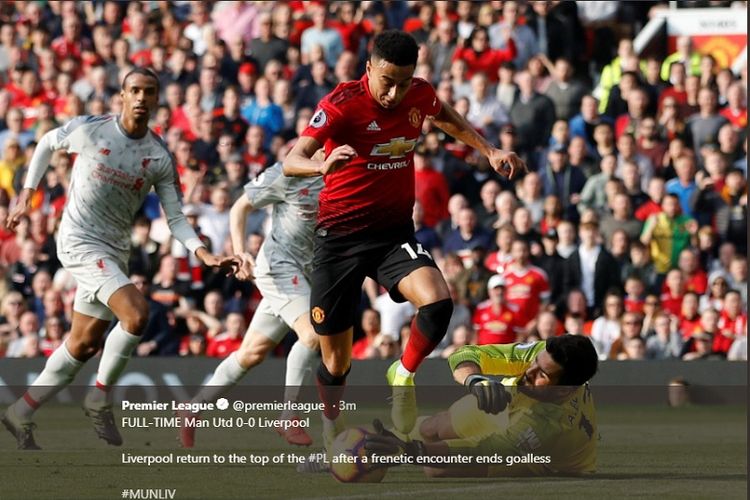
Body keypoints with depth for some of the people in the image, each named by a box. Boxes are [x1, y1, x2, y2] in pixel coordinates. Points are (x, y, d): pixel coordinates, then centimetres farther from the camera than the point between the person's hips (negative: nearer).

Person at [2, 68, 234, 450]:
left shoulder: (160, 157, -1)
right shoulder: (89, 130, -10)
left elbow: (175, 218, 2)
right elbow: (47, 143, 10)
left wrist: (203, 253, -14)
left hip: (115, 251, 6)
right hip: (79, 241, -6)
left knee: (85, 344, 10)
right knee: (136, 313, -24)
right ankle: (100, 398, -6)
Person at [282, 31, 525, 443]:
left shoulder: (420, 95, -4)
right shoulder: (342, 103, -18)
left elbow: (446, 117, 22)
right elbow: (291, 161, -28)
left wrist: (490, 152, 12)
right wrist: (323, 165, -49)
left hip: (395, 232, 3)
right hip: (339, 235, -3)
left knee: (437, 302, -27)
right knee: (335, 359, 5)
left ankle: (403, 375, 1)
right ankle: (331, 440, 30)